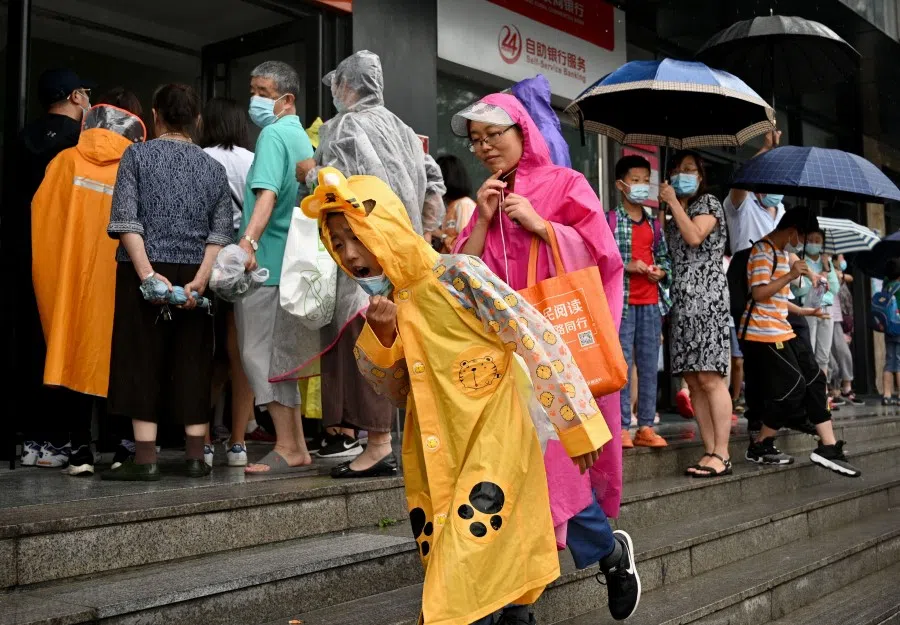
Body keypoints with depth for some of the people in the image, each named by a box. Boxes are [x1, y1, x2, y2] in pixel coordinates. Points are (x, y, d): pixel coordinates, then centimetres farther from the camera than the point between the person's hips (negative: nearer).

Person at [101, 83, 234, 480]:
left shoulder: (137, 155, 3)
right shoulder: (213, 168, 11)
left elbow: (126, 220, -9)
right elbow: (221, 234, 0)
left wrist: (148, 274, -13)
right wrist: (199, 281, -7)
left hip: (146, 272, -2)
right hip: (194, 276, 3)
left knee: (142, 362, 0)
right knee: (192, 365, 6)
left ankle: (145, 459, -2)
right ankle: (195, 458, 8)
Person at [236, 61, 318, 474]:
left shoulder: (274, 134, -9)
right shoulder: (300, 136, 19)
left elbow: (267, 193, -24)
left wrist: (248, 241, -36)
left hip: (268, 262, -10)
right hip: (293, 262, 10)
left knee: (261, 353, -7)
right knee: (279, 354, 13)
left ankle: (288, 449, -7)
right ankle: (296, 447, 16)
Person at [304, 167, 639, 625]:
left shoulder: (458, 276, -16)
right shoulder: (387, 304, 5)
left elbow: (537, 340, -16)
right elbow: (393, 392, 11)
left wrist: (576, 425, -13)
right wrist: (380, 334, -8)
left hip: (493, 443, -7)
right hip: (434, 458, 7)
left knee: (462, 574, -11)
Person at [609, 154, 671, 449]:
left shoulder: (654, 223, 16)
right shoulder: (610, 220, -2)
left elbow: (664, 256, 21)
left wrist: (662, 272, 0)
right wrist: (626, 266, -18)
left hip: (651, 303, 6)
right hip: (622, 302, -5)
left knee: (649, 365, 6)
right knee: (622, 364, -5)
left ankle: (646, 427, 12)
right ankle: (621, 428, 0)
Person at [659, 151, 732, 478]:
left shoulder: (708, 203, 7)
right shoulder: (673, 216, 25)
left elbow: (694, 237, -13)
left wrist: (673, 202, -5)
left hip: (705, 295, -7)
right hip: (681, 299, 8)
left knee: (708, 377, -14)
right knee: (693, 381, 1)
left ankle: (721, 454, -14)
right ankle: (711, 452, 2)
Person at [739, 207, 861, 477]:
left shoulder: (783, 253, 20)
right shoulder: (763, 251, -12)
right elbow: (759, 293, -21)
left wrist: (804, 312, 23)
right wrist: (790, 275, -21)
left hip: (781, 331, 10)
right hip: (763, 333, -10)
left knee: (814, 379, 6)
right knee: (791, 387, -9)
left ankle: (828, 446, 7)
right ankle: (760, 447, 3)